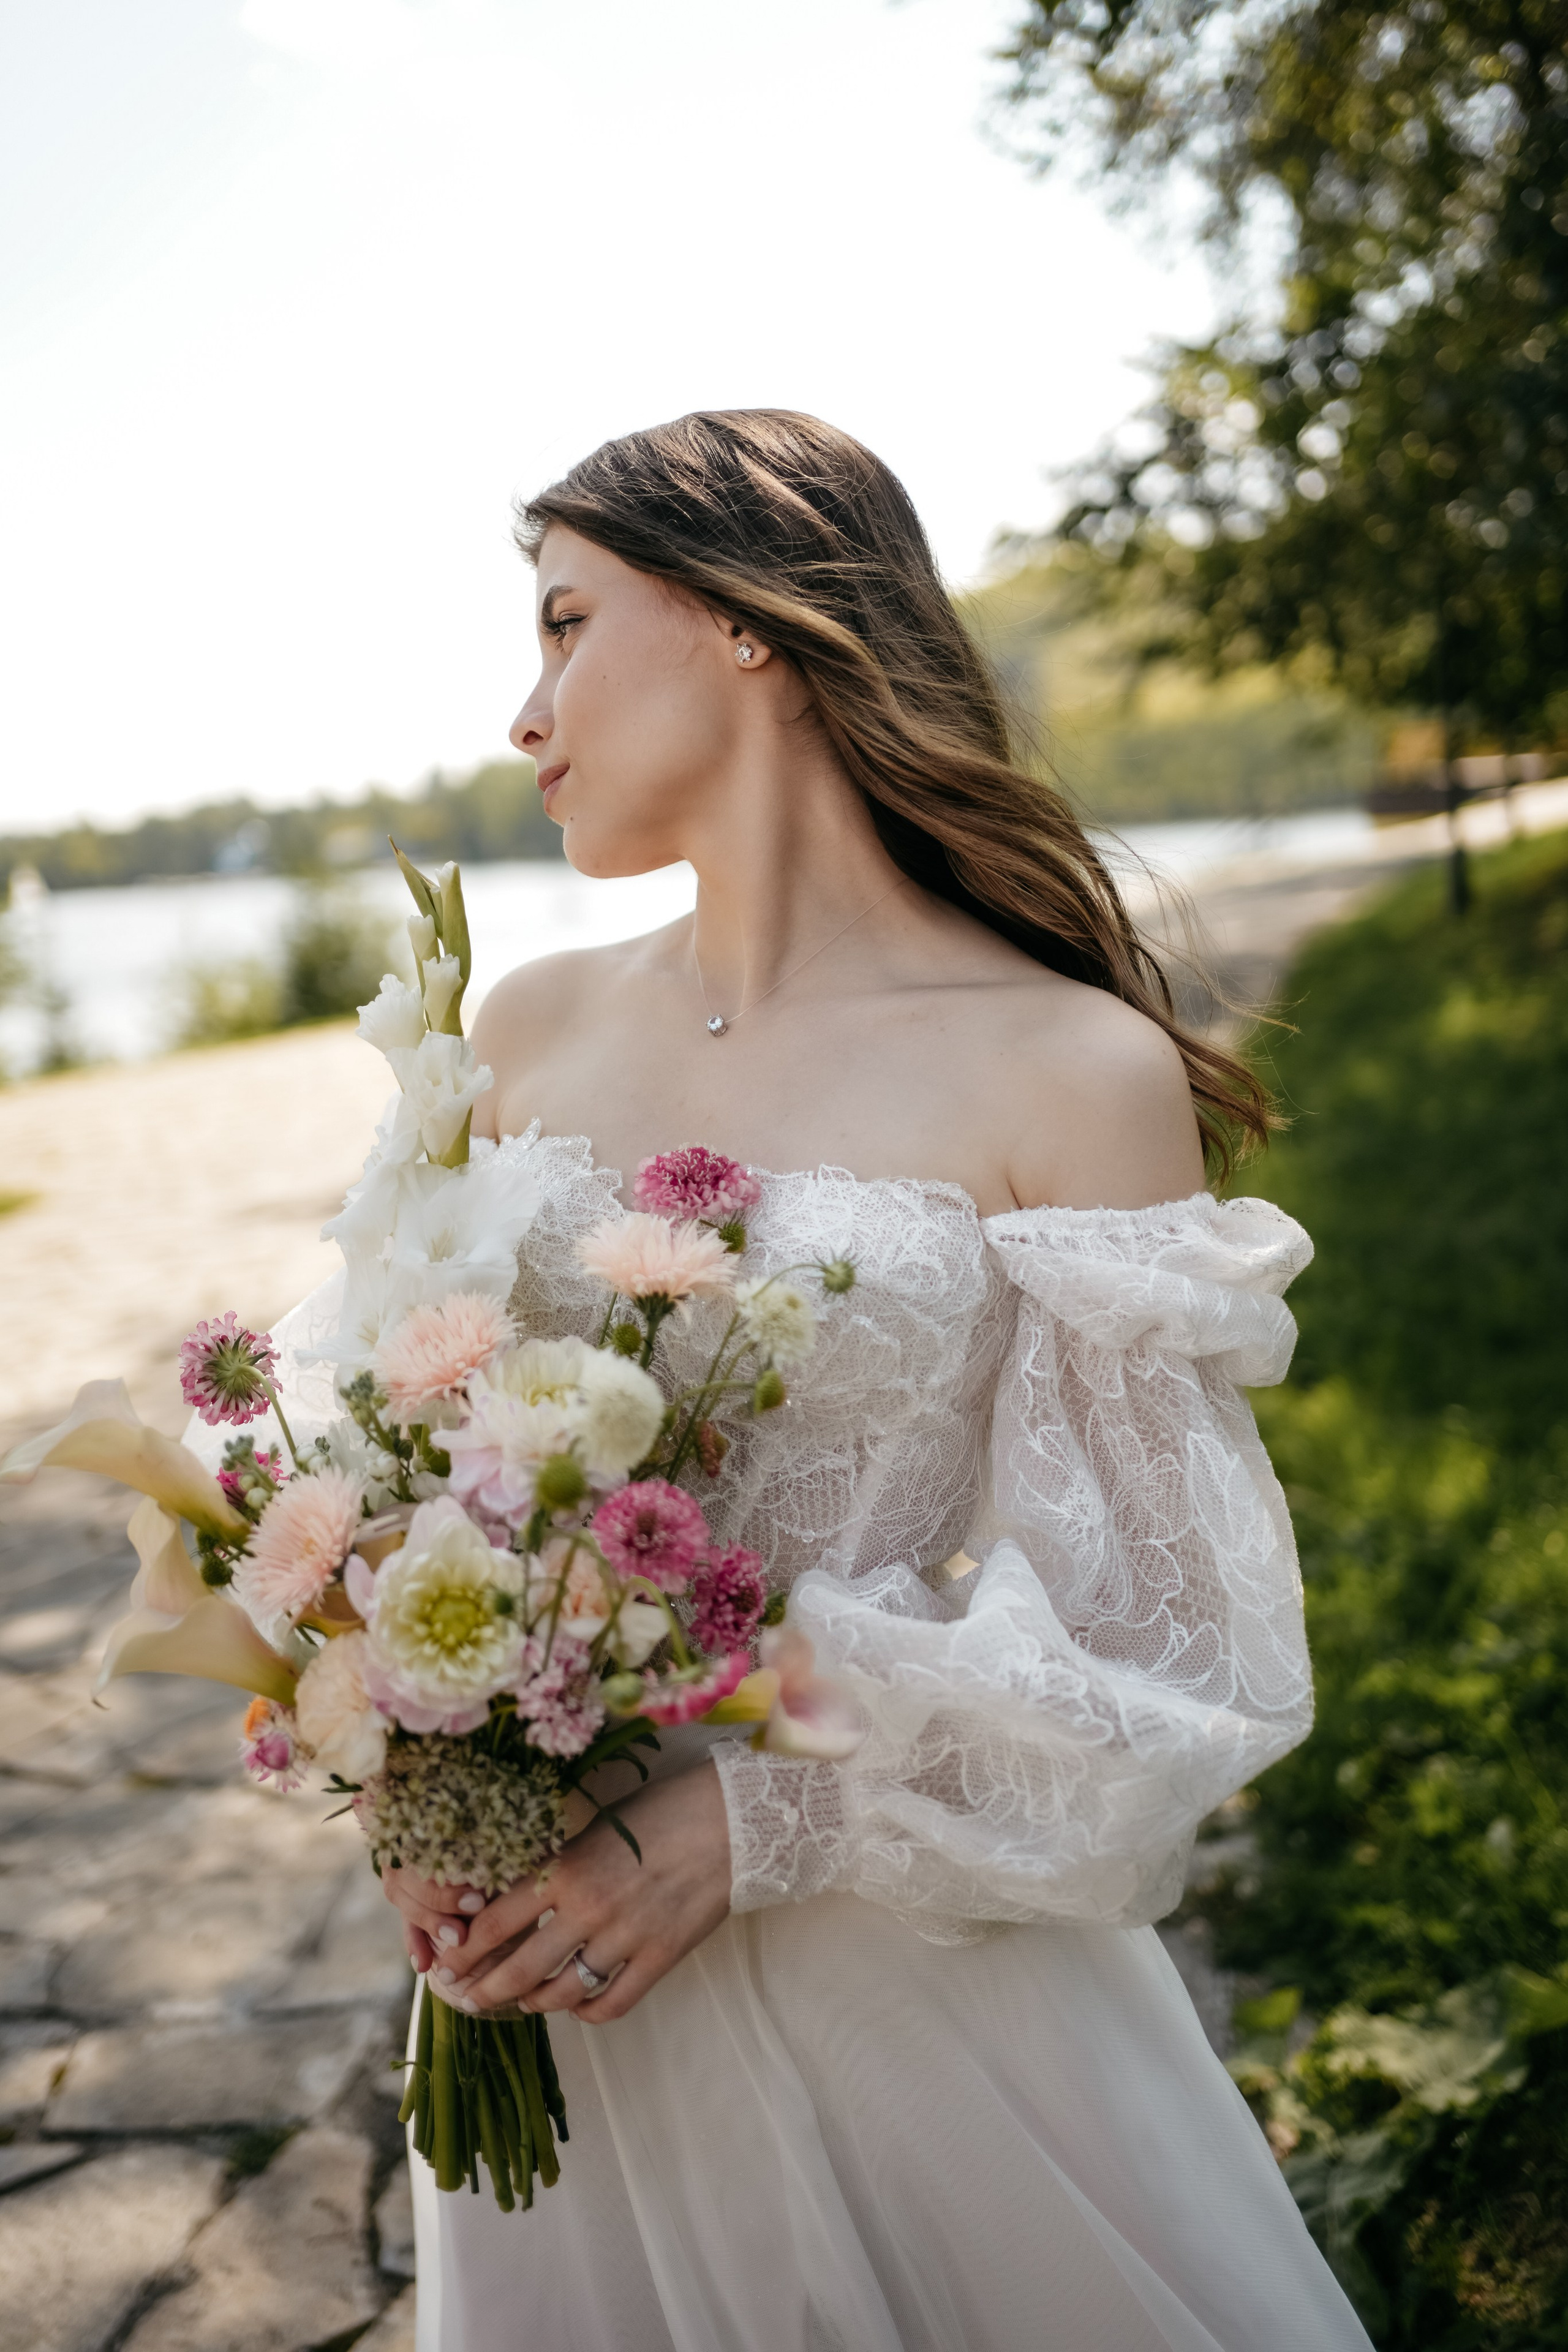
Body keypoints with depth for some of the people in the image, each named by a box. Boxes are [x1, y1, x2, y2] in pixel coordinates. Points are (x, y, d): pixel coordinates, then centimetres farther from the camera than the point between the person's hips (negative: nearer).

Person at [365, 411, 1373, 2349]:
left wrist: (750, 1823, -19)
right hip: (541, 1917, 4)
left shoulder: (1076, 1075, -15)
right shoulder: (533, 1031, 0)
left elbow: (1139, 1637, -12)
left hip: (908, 1950, -4)